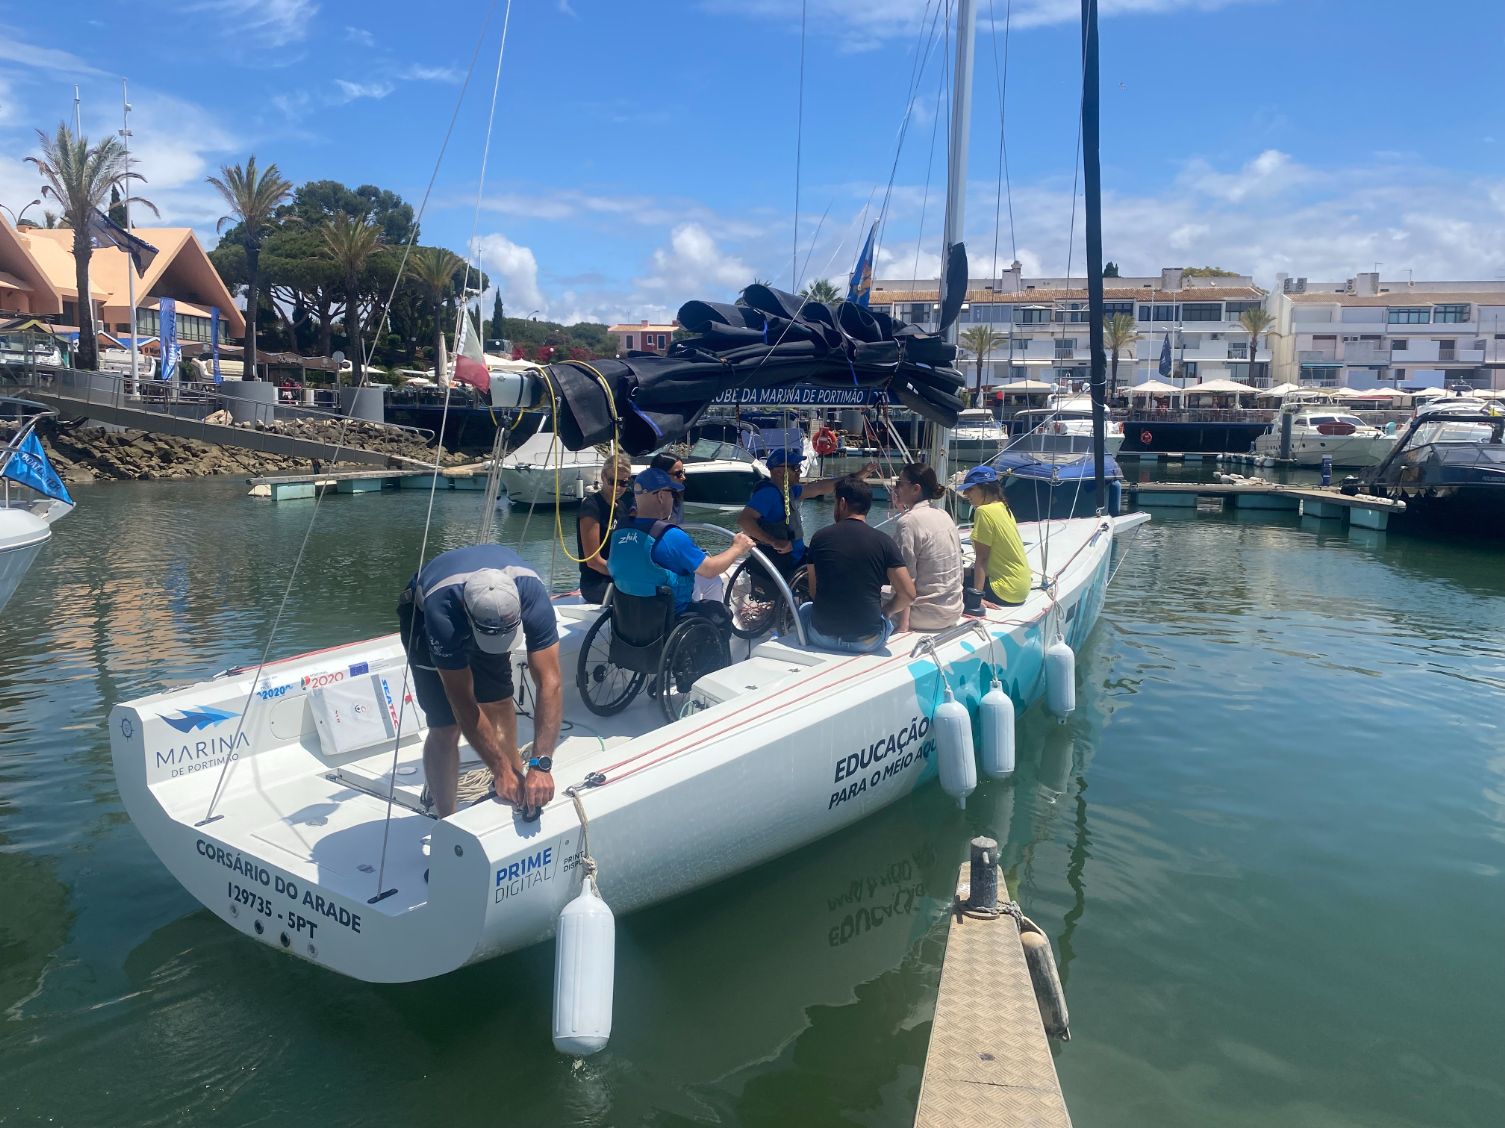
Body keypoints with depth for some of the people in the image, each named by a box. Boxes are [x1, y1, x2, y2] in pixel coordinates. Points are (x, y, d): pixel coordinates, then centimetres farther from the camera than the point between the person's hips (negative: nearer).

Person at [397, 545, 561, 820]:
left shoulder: (530, 592, -39)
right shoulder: (442, 610, -44)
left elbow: (550, 683, -40)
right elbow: (463, 703, -36)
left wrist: (540, 765, -46)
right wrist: (503, 771, -34)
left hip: (489, 611, 3)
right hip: (423, 615, -3)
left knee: (500, 704, 2)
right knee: (445, 727, -8)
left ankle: (516, 791, 23)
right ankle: (447, 823, 7)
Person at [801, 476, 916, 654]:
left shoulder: (820, 537, -2)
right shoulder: (884, 541, -6)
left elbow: (814, 592, 5)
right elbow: (908, 594, -10)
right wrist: (884, 611, 9)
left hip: (823, 636, 1)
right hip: (868, 642, -1)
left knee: (804, 608, 34)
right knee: (887, 619, 33)